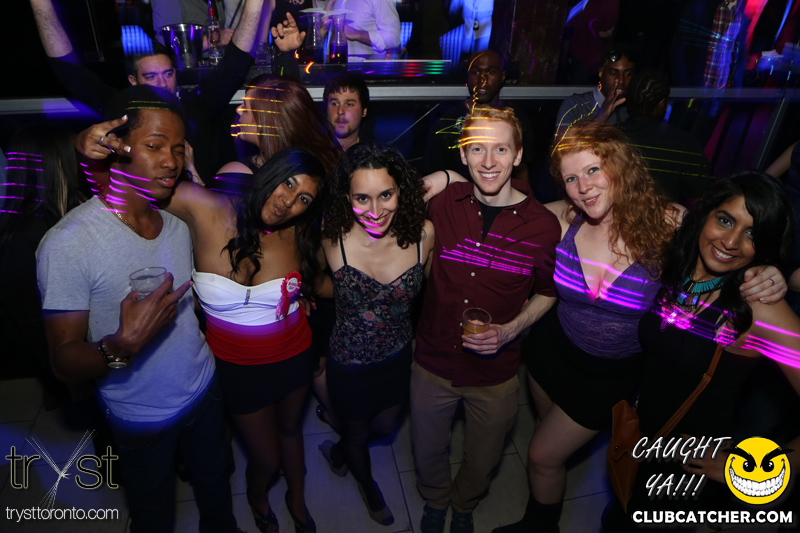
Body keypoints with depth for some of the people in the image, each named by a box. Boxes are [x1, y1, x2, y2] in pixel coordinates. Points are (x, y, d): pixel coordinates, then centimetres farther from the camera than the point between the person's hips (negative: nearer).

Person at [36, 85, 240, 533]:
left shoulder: (178, 227, -3)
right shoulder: (69, 243, -24)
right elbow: (64, 362, -21)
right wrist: (123, 345, -40)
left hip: (205, 392, 5)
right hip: (141, 419, -5)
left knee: (216, 487, 28)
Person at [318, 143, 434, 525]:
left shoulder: (422, 234, -22)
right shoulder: (334, 240, -28)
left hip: (400, 357, 3)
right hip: (349, 363, -2)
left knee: (385, 427, 29)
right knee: (357, 435, 25)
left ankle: (337, 451, 64)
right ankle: (367, 484, 62)